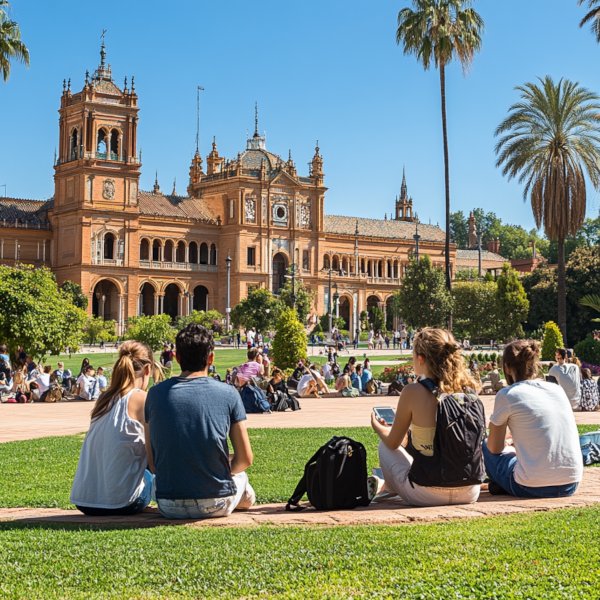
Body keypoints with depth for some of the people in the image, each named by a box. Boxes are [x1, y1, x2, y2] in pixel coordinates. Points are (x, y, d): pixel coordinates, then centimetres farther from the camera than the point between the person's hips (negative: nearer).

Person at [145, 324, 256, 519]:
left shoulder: (155, 393, -2)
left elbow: (152, 463, 3)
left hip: (169, 508, 2)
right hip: (217, 505, -2)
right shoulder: (228, 394, -7)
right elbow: (245, 459, -4)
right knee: (239, 474, 33)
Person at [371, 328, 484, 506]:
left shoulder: (413, 392, -14)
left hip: (428, 495, -5)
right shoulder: (468, 390, -1)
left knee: (384, 445, 21)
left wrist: (378, 427, 23)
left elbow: (393, 443, -1)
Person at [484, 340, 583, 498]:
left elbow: (495, 448, 7)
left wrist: (509, 447, 29)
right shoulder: (558, 389, 11)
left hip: (533, 489, -5)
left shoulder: (507, 395, -4)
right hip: (571, 486, 5)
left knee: (485, 447, 20)